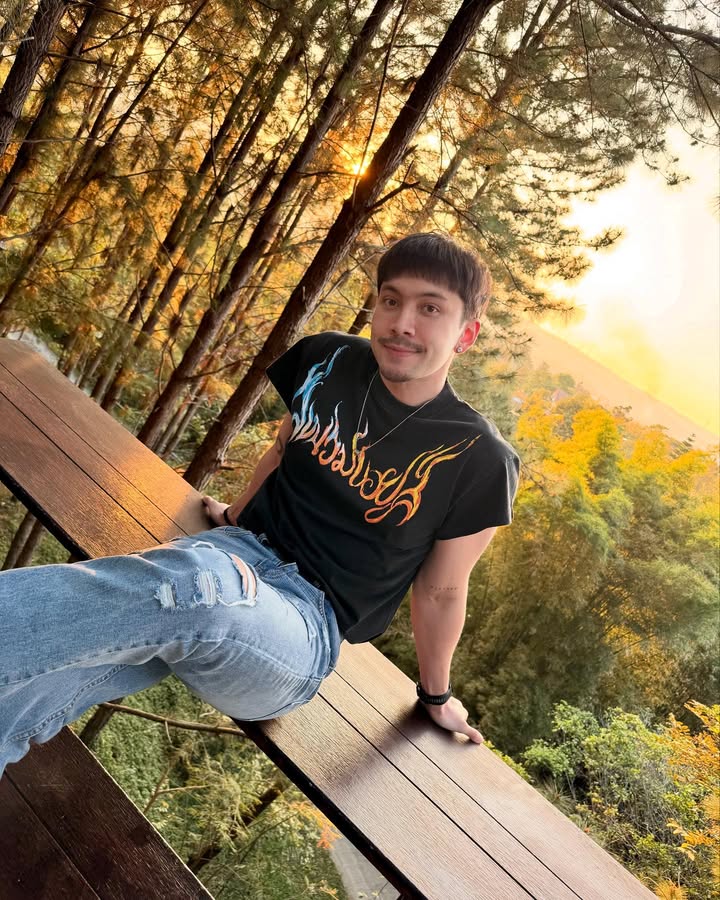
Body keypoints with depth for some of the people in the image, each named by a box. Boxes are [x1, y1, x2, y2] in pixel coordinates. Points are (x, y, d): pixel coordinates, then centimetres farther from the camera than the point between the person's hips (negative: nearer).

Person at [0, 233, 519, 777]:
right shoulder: (328, 361, 2)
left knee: (193, 588, -41)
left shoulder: (477, 460, -10)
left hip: (309, 623, -4)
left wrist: (437, 696, 17)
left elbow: (442, 591, 3)